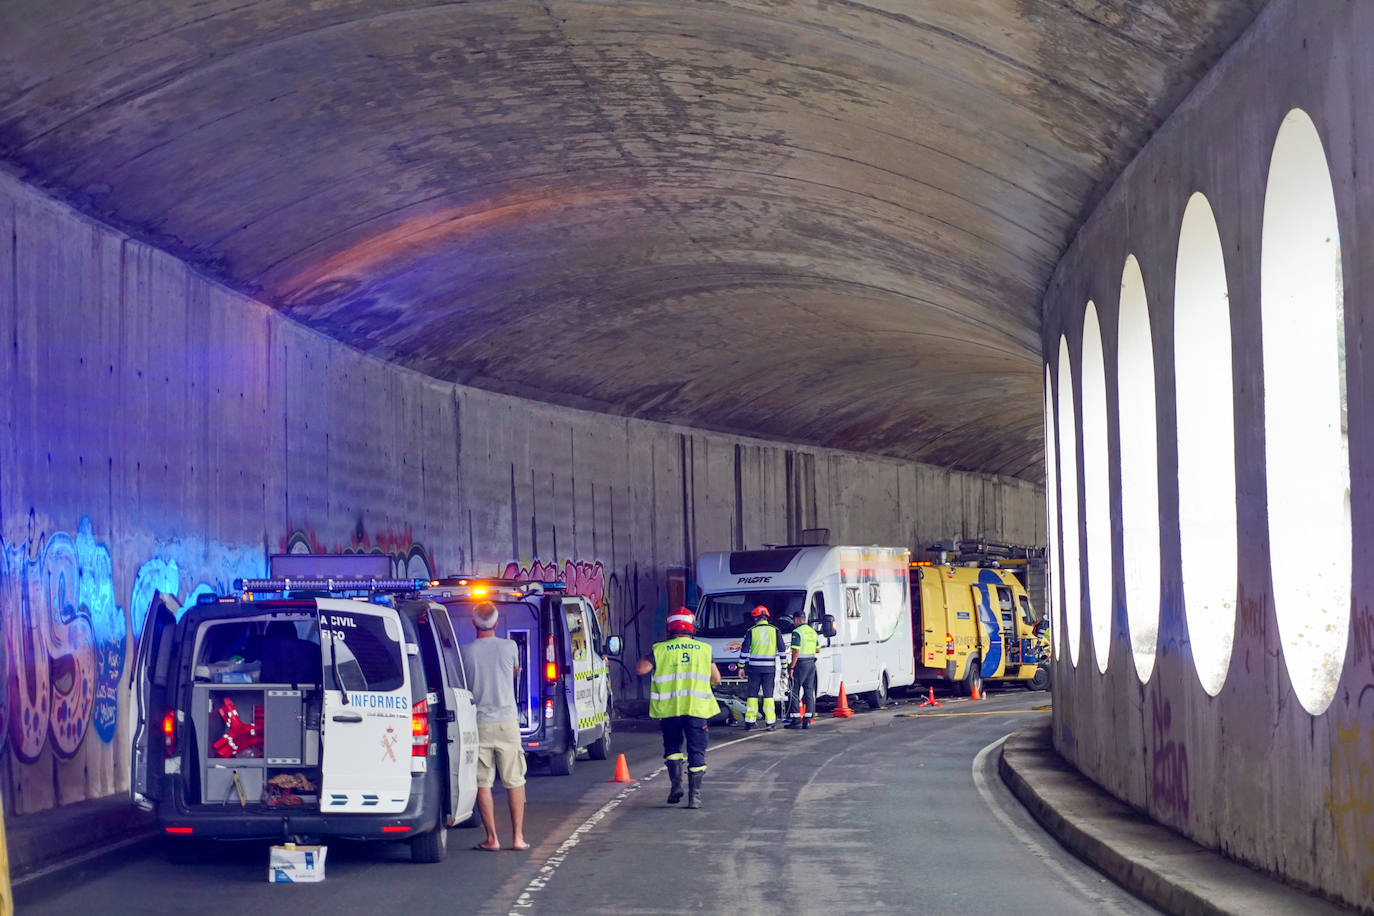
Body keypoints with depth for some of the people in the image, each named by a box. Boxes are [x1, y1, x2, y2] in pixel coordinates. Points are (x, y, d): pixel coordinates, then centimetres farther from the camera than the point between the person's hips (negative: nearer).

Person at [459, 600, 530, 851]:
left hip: (479, 724, -1)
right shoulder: (509, 647, -1)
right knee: (515, 781, 8)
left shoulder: (466, 651, -5)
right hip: (507, 722, 1)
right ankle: (518, 837, 6)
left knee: (483, 783, 3)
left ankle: (492, 838, 1)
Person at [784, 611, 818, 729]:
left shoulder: (797, 632, -12)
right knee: (809, 691, 10)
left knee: (794, 692, -2)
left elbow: (796, 651, -18)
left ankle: (796, 720, -5)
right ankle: (807, 719, 9)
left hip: (801, 663, -8)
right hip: (812, 664, 8)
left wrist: (792, 667, -16)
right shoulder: (813, 632, 13)